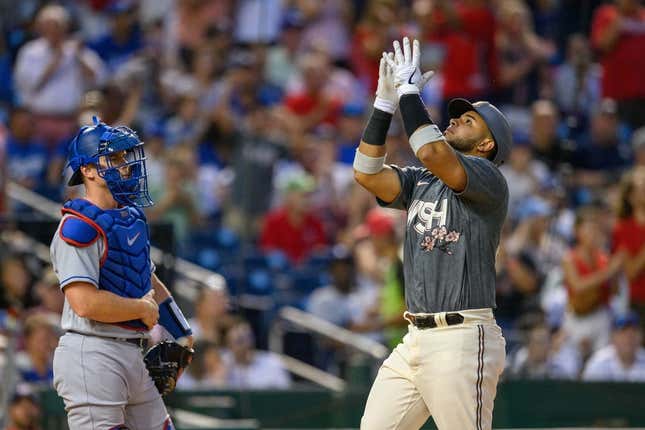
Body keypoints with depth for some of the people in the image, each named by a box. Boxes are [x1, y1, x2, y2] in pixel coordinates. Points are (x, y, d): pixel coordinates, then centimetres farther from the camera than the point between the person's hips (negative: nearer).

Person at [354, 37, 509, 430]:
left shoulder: (489, 180, -4)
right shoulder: (420, 182, 19)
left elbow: (432, 154, -21)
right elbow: (367, 173, 7)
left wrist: (409, 91, -11)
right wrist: (386, 103, 3)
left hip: (461, 341, -8)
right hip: (415, 339, 8)